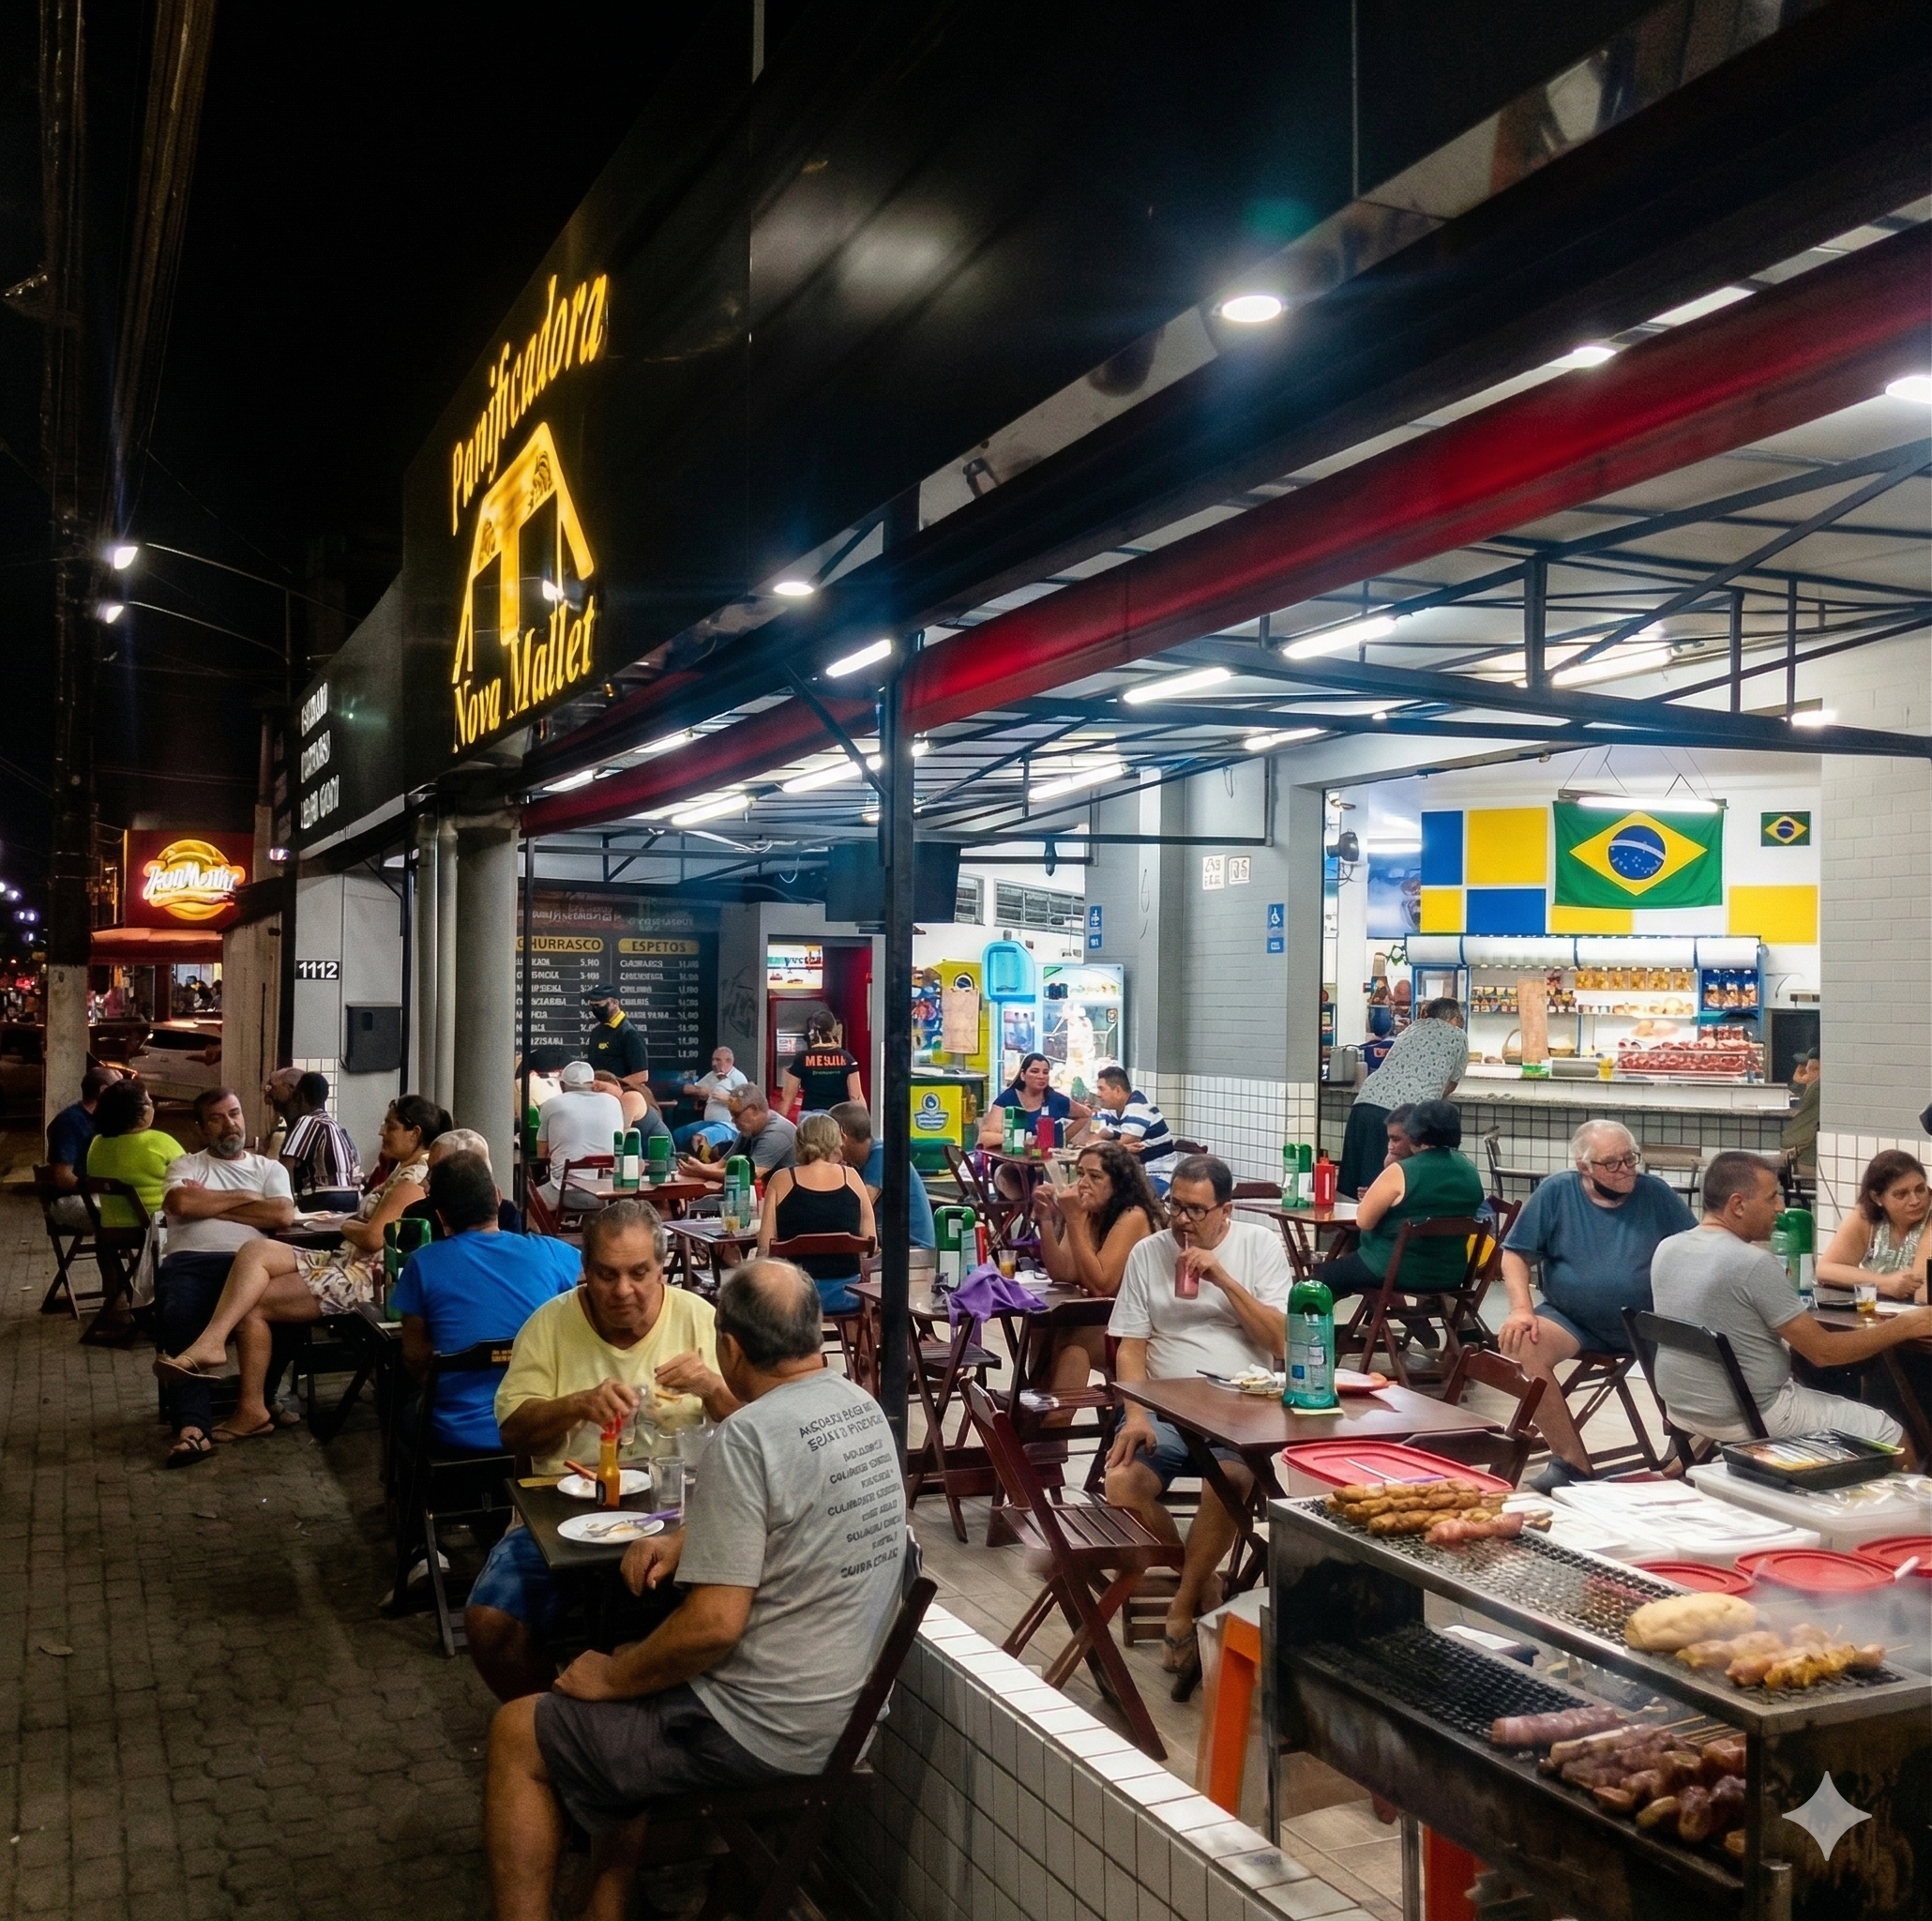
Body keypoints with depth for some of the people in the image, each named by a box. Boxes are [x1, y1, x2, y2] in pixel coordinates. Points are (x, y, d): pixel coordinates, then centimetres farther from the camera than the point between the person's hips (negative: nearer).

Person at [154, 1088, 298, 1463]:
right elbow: (180, 1203, -2)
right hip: (190, 1262, 0)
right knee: (179, 1320, -36)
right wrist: (244, 1197, 6)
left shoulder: (270, 1168, 25)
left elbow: (282, 1215, 3)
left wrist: (210, 1204, 5)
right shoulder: (185, 1166, 23)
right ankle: (192, 1426, -44)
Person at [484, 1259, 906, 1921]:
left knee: (516, 1734, 7)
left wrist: (612, 1677, -8)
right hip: (845, 1714, 9)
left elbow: (715, 1625, -24)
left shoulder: (748, 1435, -23)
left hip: (762, 1733, -9)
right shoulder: (864, 1408, 3)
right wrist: (687, 1538, 9)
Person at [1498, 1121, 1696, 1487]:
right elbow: (1515, 1253, 0)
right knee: (1521, 1344, -29)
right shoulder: (1556, 1192, -3)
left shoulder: (1657, 1194, 0)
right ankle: (1571, 1460, -17)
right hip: (1571, 1320, 0)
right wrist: (1521, 1309, -15)